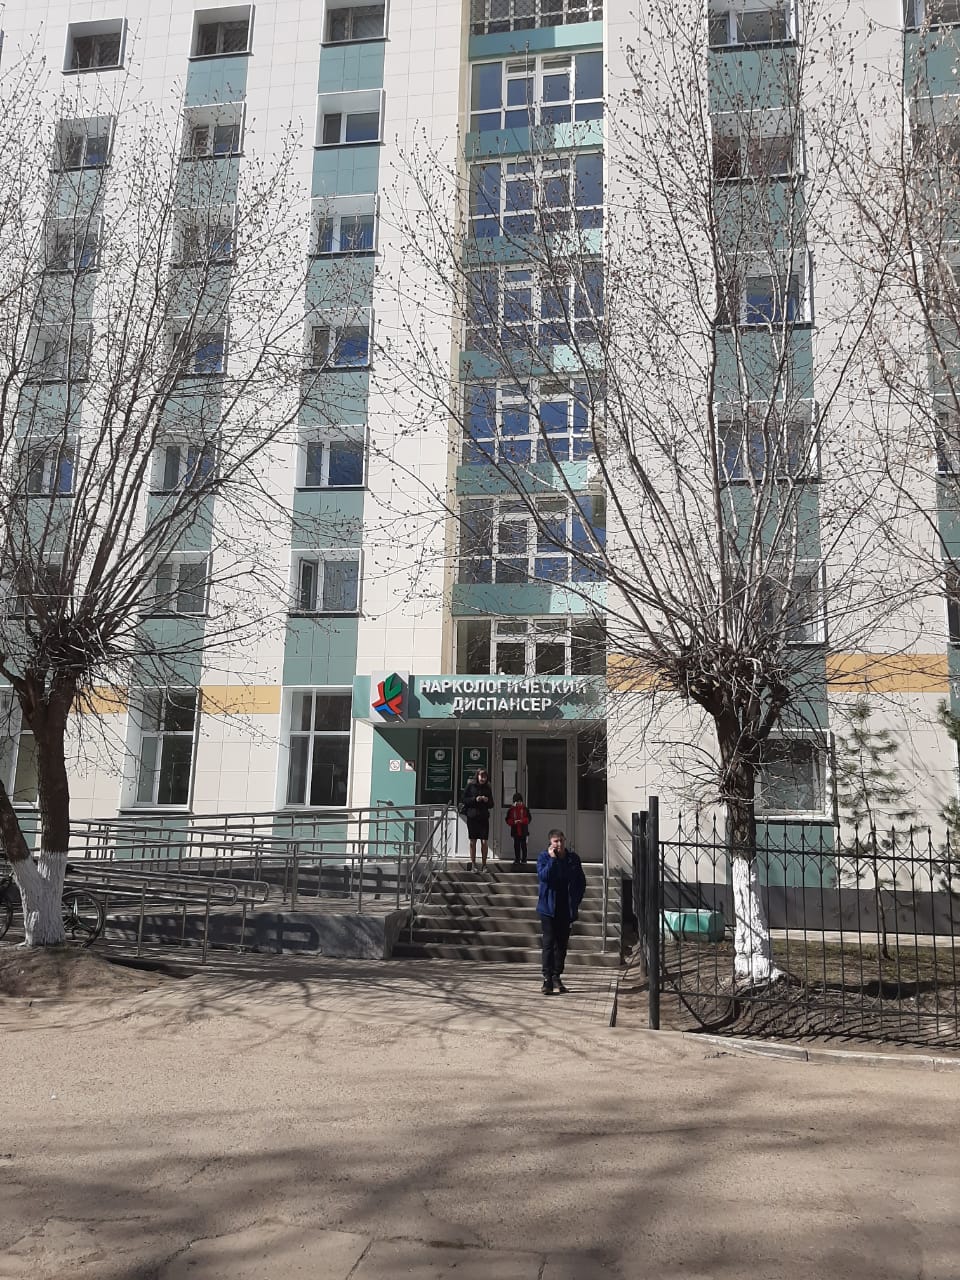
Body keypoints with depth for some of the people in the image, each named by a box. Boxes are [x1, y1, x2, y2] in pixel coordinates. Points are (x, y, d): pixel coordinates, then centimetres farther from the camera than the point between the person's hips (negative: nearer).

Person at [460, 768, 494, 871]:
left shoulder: (487, 788, 9)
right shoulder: (470, 786, 1)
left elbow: (491, 804, 12)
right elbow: (464, 799, -1)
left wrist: (487, 801, -9)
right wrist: (475, 799, -14)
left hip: (484, 817, 2)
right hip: (472, 817, -2)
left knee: (484, 841, -3)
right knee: (473, 841, 3)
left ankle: (483, 864, 7)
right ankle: (473, 864, 11)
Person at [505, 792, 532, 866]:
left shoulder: (525, 809, 0)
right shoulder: (511, 809, 1)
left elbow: (528, 818, -1)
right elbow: (508, 820, 0)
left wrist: (522, 821, -17)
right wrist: (513, 822, -17)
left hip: (523, 830, -1)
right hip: (515, 830, 1)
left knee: (523, 845, 4)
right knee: (516, 845, 4)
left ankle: (524, 859, 15)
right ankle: (517, 859, 11)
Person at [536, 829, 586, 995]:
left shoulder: (573, 858, 3)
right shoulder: (544, 857, -5)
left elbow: (582, 882, 10)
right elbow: (542, 876, -22)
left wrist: (575, 901, 3)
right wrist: (552, 859, -24)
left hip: (566, 909, 3)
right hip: (549, 908, -3)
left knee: (562, 944, 9)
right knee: (549, 943, -4)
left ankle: (557, 976, 19)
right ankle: (547, 978, -1)